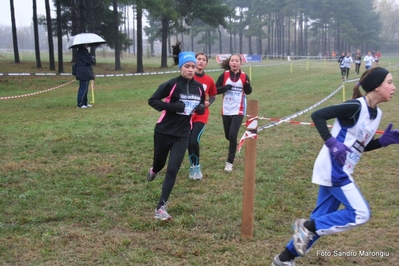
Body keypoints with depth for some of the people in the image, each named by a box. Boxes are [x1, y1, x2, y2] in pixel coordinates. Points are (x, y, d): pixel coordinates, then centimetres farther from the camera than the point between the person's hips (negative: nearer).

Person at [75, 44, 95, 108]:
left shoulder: (83, 51, 16)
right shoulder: (82, 52, -17)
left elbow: (90, 60, 20)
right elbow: (90, 61, -19)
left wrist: (91, 58, 0)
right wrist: (92, 57, 0)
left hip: (85, 73, 10)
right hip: (83, 73, -10)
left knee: (85, 89, 15)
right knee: (83, 89, -7)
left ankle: (85, 103, 21)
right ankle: (80, 104, -3)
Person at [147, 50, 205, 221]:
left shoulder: (199, 87, 1)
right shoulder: (171, 84, -13)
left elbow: (201, 107, 17)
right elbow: (152, 101, -13)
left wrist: (201, 108, -8)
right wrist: (174, 107, -25)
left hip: (182, 134, 2)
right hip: (163, 131, -2)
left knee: (172, 170, -6)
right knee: (159, 163, 17)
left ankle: (161, 208, -2)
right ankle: (154, 171, 57)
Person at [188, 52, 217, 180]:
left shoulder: (209, 80, -3)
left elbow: (212, 96, 9)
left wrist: (208, 102, -9)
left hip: (201, 116, -1)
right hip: (187, 115, 1)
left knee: (194, 141, -15)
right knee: (189, 142, 6)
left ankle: (196, 167, 6)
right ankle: (193, 166, 27)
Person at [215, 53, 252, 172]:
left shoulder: (244, 76, -4)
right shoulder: (224, 75, -5)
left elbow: (248, 92, 7)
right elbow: (215, 90, -2)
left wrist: (247, 85, -15)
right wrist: (225, 88, -21)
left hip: (238, 110, -2)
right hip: (226, 110, 2)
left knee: (233, 134, -13)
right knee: (228, 135, 13)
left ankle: (230, 162, -4)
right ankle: (234, 146, 49)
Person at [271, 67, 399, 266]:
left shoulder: (376, 113, 11)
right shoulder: (356, 106, -17)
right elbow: (318, 115, -21)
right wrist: (332, 143, -27)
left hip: (340, 172, 9)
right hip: (333, 169, -9)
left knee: (322, 221, 12)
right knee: (360, 214, -9)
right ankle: (307, 226, 1)